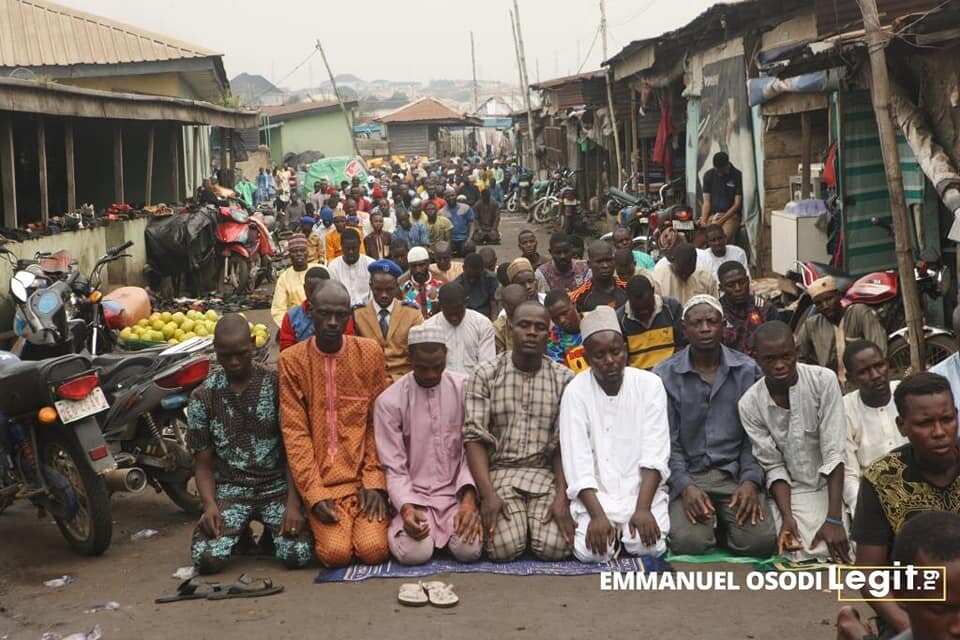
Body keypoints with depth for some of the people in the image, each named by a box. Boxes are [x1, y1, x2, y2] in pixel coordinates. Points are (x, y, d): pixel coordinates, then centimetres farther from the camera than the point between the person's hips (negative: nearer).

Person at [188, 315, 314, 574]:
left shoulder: (276, 385, -3)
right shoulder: (203, 396, 0)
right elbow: (204, 463, 4)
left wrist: (293, 504, -15)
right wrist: (210, 505, -15)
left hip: (277, 486, -1)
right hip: (230, 489, 1)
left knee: (297, 555, -25)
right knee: (207, 558, -23)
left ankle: (271, 531, 12)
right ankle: (241, 532, 13)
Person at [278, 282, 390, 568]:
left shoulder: (370, 353, 2)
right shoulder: (292, 360, -2)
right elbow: (294, 432, -4)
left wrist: (374, 481, -7)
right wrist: (314, 493, -12)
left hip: (364, 474, 1)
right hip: (320, 479, -1)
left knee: (374, 550, -17)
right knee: (336, 552, -19)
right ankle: (321, 523, 14)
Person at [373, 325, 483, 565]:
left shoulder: (465, 389, -2)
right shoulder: (389, 401, -6)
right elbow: (394, 467, -6)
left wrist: (469, 498, -17)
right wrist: (406, 508, -23)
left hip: (456, 492, 1)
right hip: (413, 495, -1)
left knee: (469, 550, -24)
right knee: (415, 553, -26)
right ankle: (400, 523, 8)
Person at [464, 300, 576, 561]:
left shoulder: (564, 379, 3)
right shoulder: (485, 375, 0)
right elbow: (474, 437, -6)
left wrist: (562, 496, -14)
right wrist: (488, 494, -18)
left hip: (546, 474, 1)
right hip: (499, 472, -1)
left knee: (555, 547, -21)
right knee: (504, 548, -23)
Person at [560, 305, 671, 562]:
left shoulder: (649, 384, -2)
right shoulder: (576, 391, -4)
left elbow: (655, 454, -9)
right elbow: (578, 462, -10)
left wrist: (643, 508, -21)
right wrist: (597, 515, -22)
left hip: (642, 490, 0)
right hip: (596, 494, 0)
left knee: (648, 546, -23)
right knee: (591, 551, -23)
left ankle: (630, 528, 10)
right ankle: (604, 523, 10)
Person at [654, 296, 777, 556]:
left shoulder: (747, 370, 4)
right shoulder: (665, 376, -1)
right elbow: (667, 441, -2)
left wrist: (751, 481, -12)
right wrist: (685, 486, -16)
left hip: (735, 472, 2)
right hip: (687, 475, -1)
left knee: (761, 541, -20)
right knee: (689, 542, -25)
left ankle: (724, 522, 13)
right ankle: (708, 521, 11)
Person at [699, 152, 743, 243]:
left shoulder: (738, 176, -4)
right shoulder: (708, 175, 8)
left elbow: (737, 204, -5)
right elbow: (706, 202, 7)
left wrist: (720, 221, -14)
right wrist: (703, 221, -10)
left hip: (730, 215, -3)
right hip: (712, 215, 3)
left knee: (725, 237, -34)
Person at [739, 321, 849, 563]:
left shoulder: (823, 380, -14)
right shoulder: (749, 404, -9)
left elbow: (834, 453, -18)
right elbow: (773, 467, -4)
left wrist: (833, 519, -24)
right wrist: (787, 517, -20)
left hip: (834, 485, 0)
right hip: (793, 491, 0)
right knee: (808, 556, -22)